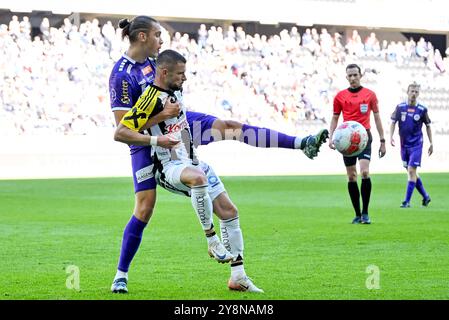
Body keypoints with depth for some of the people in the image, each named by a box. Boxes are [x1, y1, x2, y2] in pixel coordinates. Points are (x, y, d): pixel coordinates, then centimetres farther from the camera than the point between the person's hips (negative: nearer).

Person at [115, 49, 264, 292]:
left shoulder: (175, 91, 10)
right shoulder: (151, 98, -17)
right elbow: (120, 133, -22)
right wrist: (156, 139, -27)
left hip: (192, 163, 9)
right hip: (169, 168, -9)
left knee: (229, 211, 1)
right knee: (198, 178, -42)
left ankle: (237, 277, 8)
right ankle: (212, 241, -27)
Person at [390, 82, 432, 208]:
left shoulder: (422, 109, -4)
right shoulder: (400, 107, 0)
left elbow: (428, 126, 6)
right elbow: (393, 122, 7)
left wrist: (431, 143, 6)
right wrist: (391, 136, -8)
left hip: (416, 145, -3)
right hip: (404, 145, 3)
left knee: (411, 171, -13)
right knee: (411, 173, 10)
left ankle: (407, 201, -10)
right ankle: (425, 196, 27)